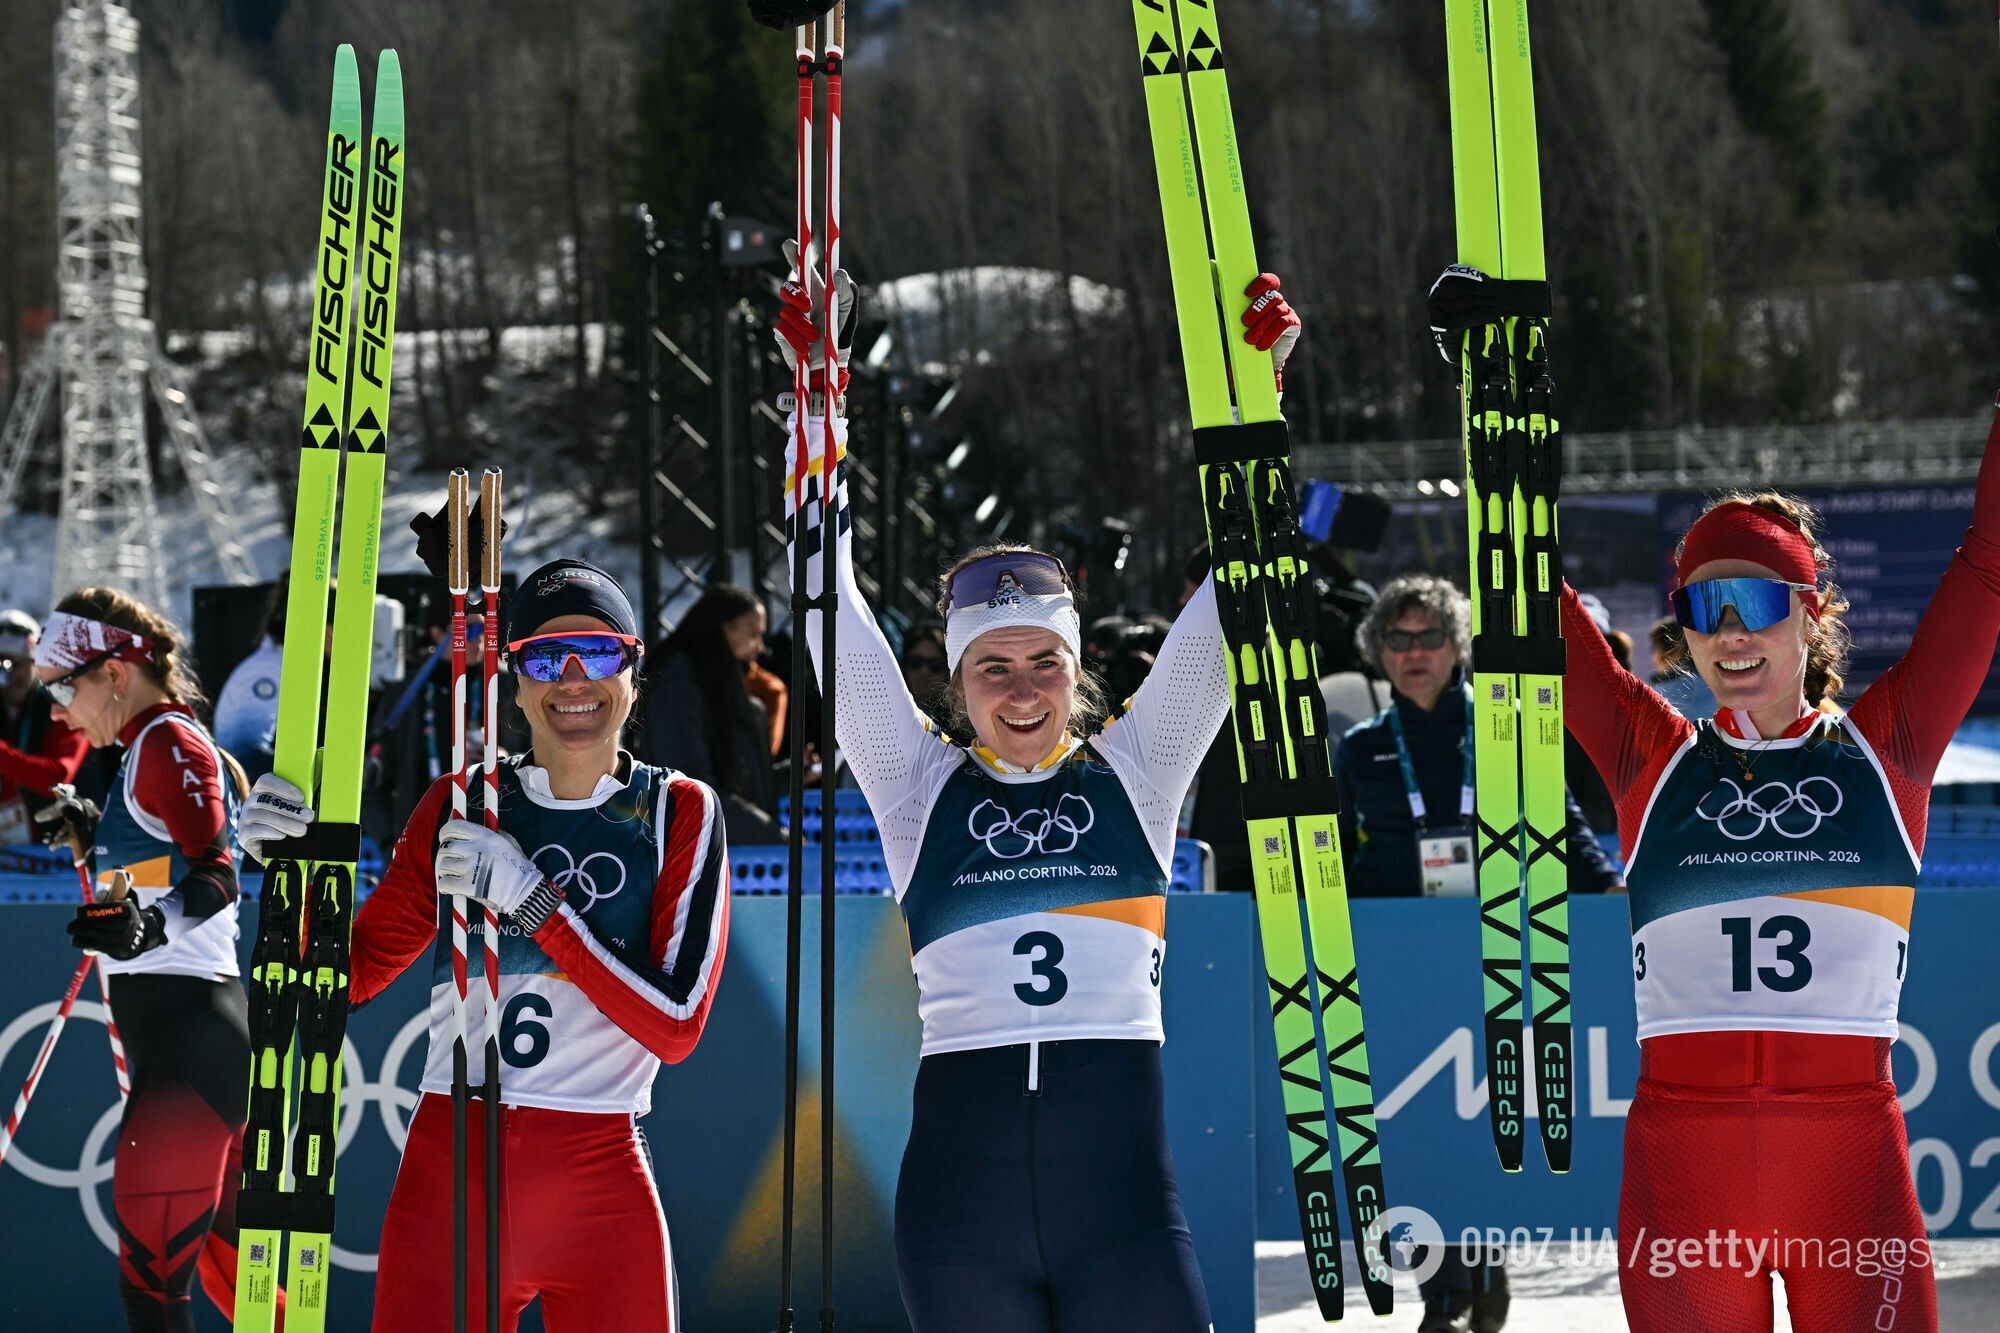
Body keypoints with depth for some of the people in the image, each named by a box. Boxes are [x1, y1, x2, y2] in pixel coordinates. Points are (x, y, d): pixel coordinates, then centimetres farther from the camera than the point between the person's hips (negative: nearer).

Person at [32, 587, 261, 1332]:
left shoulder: (166, 744, -10)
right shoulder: (156, 748, 20)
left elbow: (216, 876, -22)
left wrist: (149, 926, -38)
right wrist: (99, 841, 31)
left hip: (186, 1038, -11)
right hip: (179, 1028, 11)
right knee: (224, 1265, 14)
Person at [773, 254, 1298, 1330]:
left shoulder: (1133, 771, 11)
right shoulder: (921, 788, 11)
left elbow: (1229, 601, 9)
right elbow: (834, 617, 7)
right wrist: (817, 396, 3)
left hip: (1119, 1170, 0)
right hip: (961, 1173, 0)